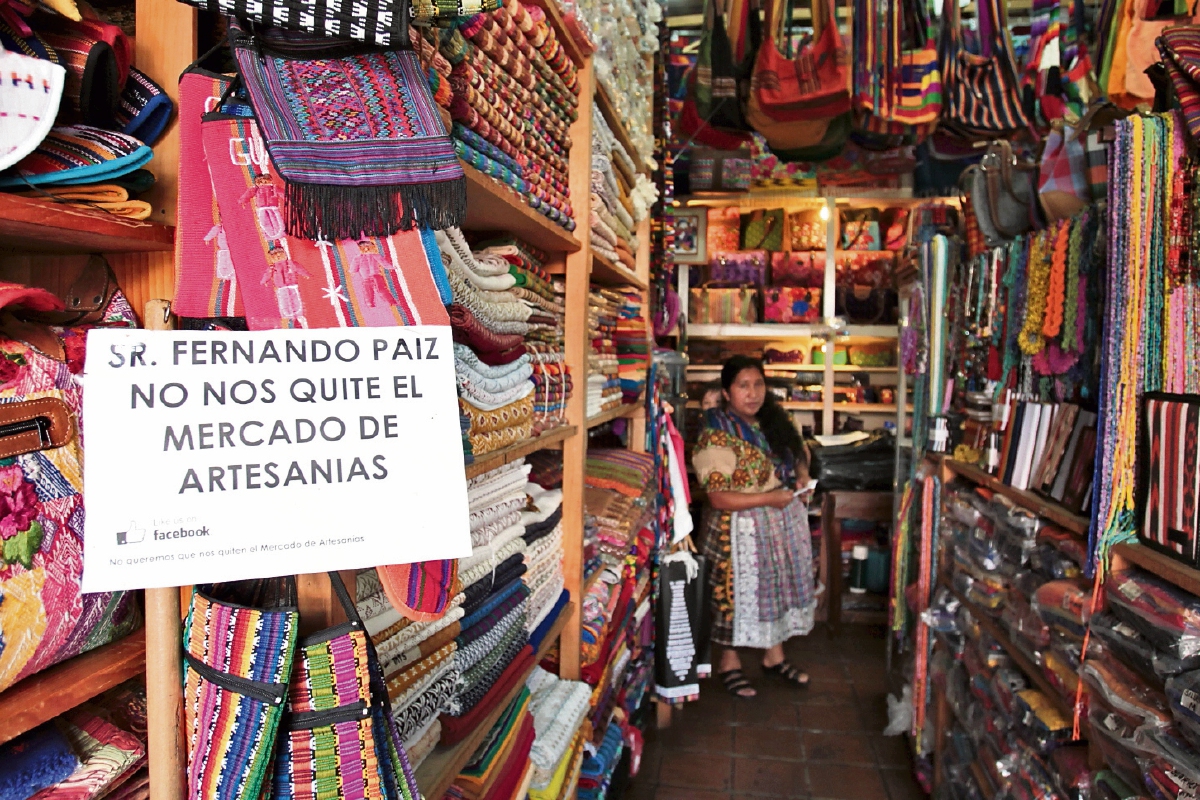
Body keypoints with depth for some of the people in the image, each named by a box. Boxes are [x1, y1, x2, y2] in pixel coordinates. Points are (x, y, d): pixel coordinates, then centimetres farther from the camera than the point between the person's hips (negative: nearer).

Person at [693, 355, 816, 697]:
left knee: (781, 587, 17)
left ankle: (774, 655, 37)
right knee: (737, 593, 6)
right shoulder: (717, 436, -20)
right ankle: (729, 662, 27)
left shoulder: (776, 421, 3)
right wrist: (769, 498, -25)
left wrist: (801, 476, -3)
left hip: (785, 522, 7)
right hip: (741, 530, -7)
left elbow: (799, 455, 19)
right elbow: (718, 498, -23)